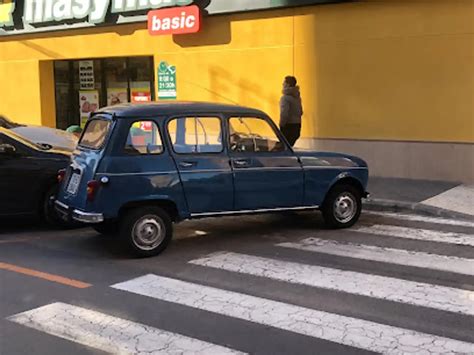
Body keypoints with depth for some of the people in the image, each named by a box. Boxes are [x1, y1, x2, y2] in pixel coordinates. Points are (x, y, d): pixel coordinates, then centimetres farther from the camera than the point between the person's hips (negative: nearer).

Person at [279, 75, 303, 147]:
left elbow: (284, 113, -22)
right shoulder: (297, 97, 11)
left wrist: (281, 125, -13)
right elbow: (300, 112, 19)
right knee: (289, 146, 18)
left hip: (288, 126, -8)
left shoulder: (285, 97, -16)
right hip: (297, 125, 8)